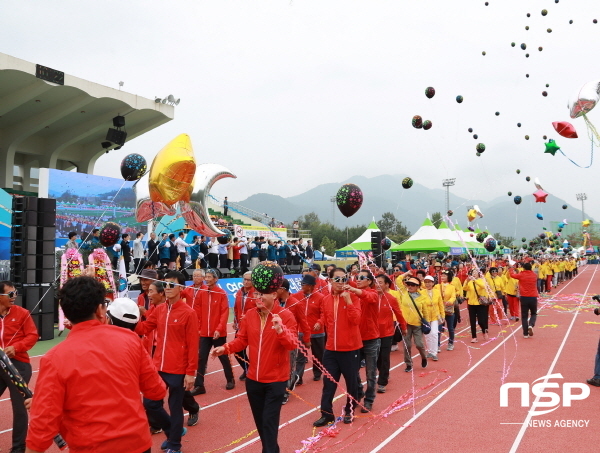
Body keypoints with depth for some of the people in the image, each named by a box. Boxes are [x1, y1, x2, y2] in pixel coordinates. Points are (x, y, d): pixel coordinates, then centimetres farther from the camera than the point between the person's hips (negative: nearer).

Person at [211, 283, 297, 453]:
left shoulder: (285, 315, -13)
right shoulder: (249, 315, 1)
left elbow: (292, 344, -23)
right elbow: (242, 340, 6)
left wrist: (280, 330, -42)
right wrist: (226, 348, -11)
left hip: (276, 380, -5)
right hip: (253, 378, 5)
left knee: (269, 421, -4)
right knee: (259, 420, 18)